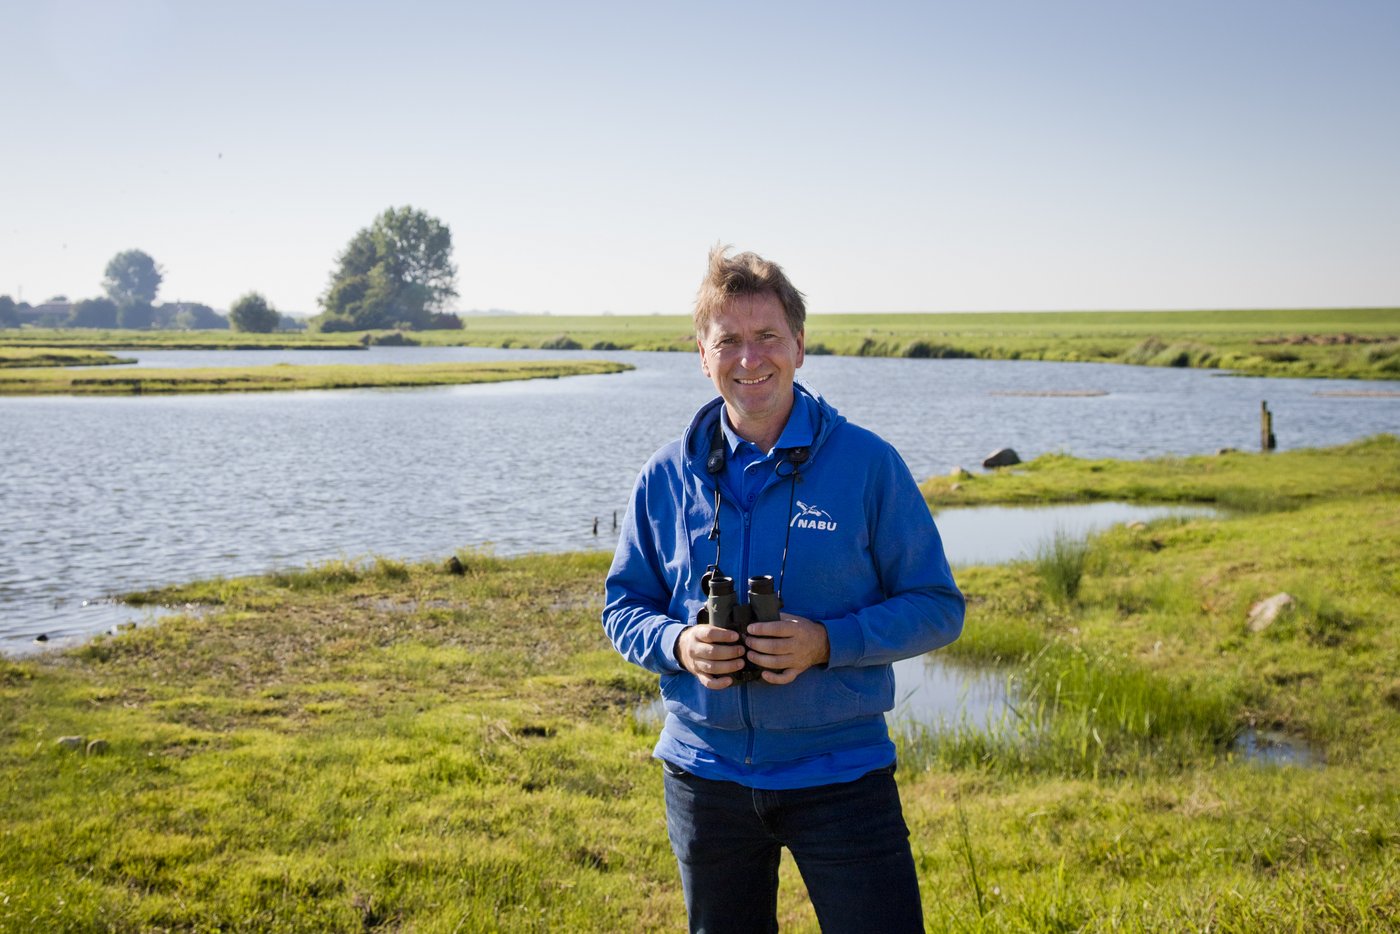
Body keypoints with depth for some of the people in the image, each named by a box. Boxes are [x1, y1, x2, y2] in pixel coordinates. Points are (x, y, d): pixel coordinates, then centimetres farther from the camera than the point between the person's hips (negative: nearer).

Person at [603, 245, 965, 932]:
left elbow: (937, 607, -4)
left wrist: (828, 642, -20)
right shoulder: (666, 477, 1)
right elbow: (622, 608, 9)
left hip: (840, 769, -2)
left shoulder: (869, 464, -6)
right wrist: (679, 644, -14)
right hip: (705, 770, 3)